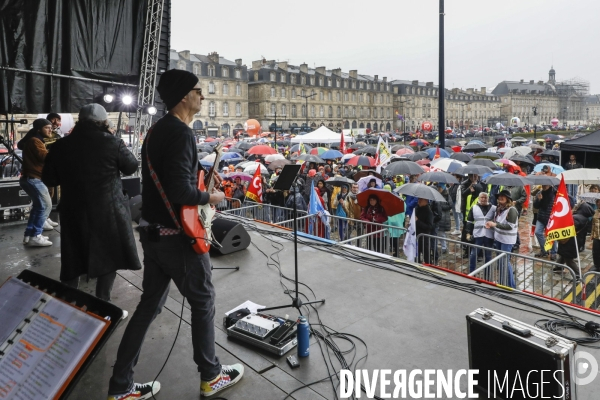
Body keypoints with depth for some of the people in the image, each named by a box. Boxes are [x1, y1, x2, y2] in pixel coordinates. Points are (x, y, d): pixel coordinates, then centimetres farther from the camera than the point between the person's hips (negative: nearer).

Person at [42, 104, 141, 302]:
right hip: (108, 211, -3)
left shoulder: (60, 146, 0)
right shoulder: (113, 143, -11)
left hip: (73, 211, 4)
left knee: (73, 261, 16)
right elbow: (132, 167, 3)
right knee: (110, 258, 10)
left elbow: (48, 179, 7)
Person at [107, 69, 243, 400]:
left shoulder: (156, 129, 13)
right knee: (203, 302, 8)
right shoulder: (181, 133, -19)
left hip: (152, 232, 9)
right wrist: (210, 197, -11)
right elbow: (179, 192, -28)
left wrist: (199, 178, 17)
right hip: (177, 235, -9)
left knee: (149, 304, 16)